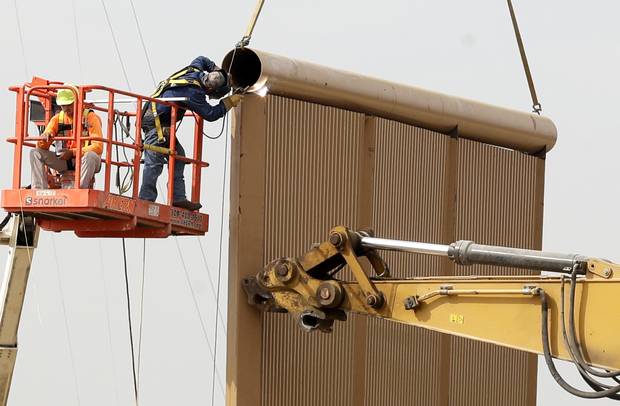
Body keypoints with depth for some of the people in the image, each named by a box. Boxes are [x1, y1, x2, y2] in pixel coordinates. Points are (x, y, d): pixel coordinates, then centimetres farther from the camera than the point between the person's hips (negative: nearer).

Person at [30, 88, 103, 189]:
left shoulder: (90, 117, -6)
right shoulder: (57, 119, 7)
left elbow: (98, 147, -15)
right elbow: (41, 146, 3)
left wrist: (73, 152, -23)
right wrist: (45, 136, -23)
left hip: (84, 161, -4)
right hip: (63, 162, 4)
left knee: (91, 156, -38)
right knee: (35, 153, -13)